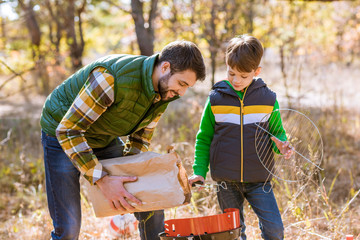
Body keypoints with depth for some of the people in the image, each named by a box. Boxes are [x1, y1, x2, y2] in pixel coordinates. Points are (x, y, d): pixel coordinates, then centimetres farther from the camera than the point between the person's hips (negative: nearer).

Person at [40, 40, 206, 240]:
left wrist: (128, 174, -7)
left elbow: (140, 138, 5)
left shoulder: (165, 92, -11)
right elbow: (68, 130, -33)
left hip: (105, 138, 7)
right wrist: (101, 179, -36)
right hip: (62, 135, -7)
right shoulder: (112, 78, -36)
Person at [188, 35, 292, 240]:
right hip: (226, 181, 1)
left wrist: (281, 145, -13)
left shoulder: (268, 99, -2)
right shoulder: (216, 99, -1)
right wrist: (199, 171, -2)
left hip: (259, 180, -1)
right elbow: (204, 138, 7)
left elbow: (277, 132, 11)